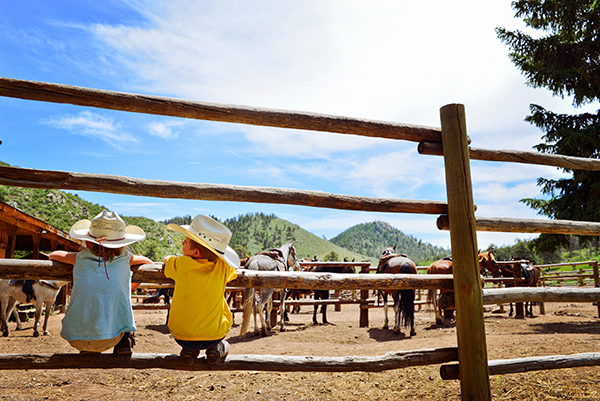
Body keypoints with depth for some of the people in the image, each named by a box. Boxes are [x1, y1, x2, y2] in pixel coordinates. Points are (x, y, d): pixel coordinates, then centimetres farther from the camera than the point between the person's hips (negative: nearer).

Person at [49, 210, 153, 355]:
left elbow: (53, 255, 26)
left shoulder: (80, 257, 5)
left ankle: (86, 349, 22)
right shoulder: (125, 258, 4)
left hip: (76, 337, 2)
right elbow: (149, 262, 24)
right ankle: (124, 344, 18)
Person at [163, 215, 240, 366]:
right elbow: (234, 271, 13)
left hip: (180, 335, 0)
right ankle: (215, 348, 18)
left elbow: (166, 261, 10)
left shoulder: (181, 264, -13)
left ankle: (189, 350, 19)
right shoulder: (223, 268, -11)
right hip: (214, 335, 0)